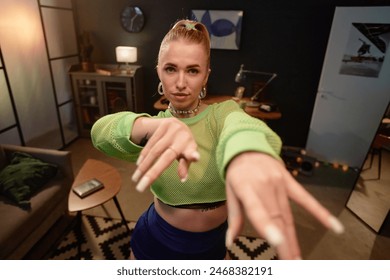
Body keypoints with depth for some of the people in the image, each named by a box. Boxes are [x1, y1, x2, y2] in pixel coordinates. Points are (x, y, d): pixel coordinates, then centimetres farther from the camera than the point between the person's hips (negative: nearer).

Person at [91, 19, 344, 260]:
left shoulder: (223, 113, -17)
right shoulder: (153, 127, -13)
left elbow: (239, 123, -41)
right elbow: (102, 132, -33)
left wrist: (248, 153, -66)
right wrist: (153, 126, -56)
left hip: (213, 245, 0)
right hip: (155, 241, 1)